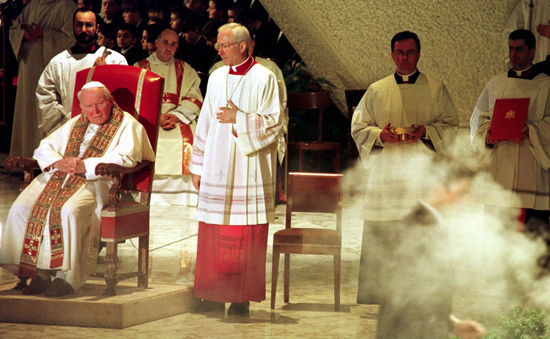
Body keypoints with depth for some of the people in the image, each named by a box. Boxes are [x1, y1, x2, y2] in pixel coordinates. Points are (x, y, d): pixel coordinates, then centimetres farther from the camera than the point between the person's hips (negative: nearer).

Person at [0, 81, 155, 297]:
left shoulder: (127, 124, 5)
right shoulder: (75, 124, 25)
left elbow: (125, 158, -12)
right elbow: (44, 147, 23)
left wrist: (85, 166, -16)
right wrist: (59, 162, -1)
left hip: (95, 182, -6)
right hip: (59, 178, 6)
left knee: (69, 210, -37)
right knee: (21, 208, -18)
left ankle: (67, 277, -29)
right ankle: (39, 273, -15)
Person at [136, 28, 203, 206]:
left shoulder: (185, 70, 18)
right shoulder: (140, 67, 13)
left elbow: (195, 99, 6)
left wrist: (176, 115, -11)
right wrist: (156, 117, -12)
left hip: (180, 120, 1)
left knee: (187, 144, -27)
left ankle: (182, 202, -23)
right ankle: (150, 203, -24)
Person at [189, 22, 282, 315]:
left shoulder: (264, 79, -2)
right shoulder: (216, 78, 12)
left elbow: (274, 123, -7)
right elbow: (205, 123, 16)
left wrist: (239, 118, -15)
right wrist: (197, 167, 14)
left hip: (248, 168, -4)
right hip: (216, 168, 5)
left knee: (245, 237, -3)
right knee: (213, 236, 2)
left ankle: (242, 298, 2)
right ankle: (214, 295, 8)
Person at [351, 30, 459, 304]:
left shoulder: (436, 89, 9)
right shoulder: (376, 91, 12)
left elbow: (451, 126, 7)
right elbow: (358, 128, 12)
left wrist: (426, 132, -11)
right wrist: (380, 135, -8)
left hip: (422, 171, -1)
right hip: (386, 172, 1)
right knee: (379, 235, -4)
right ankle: (378, 291, 2)